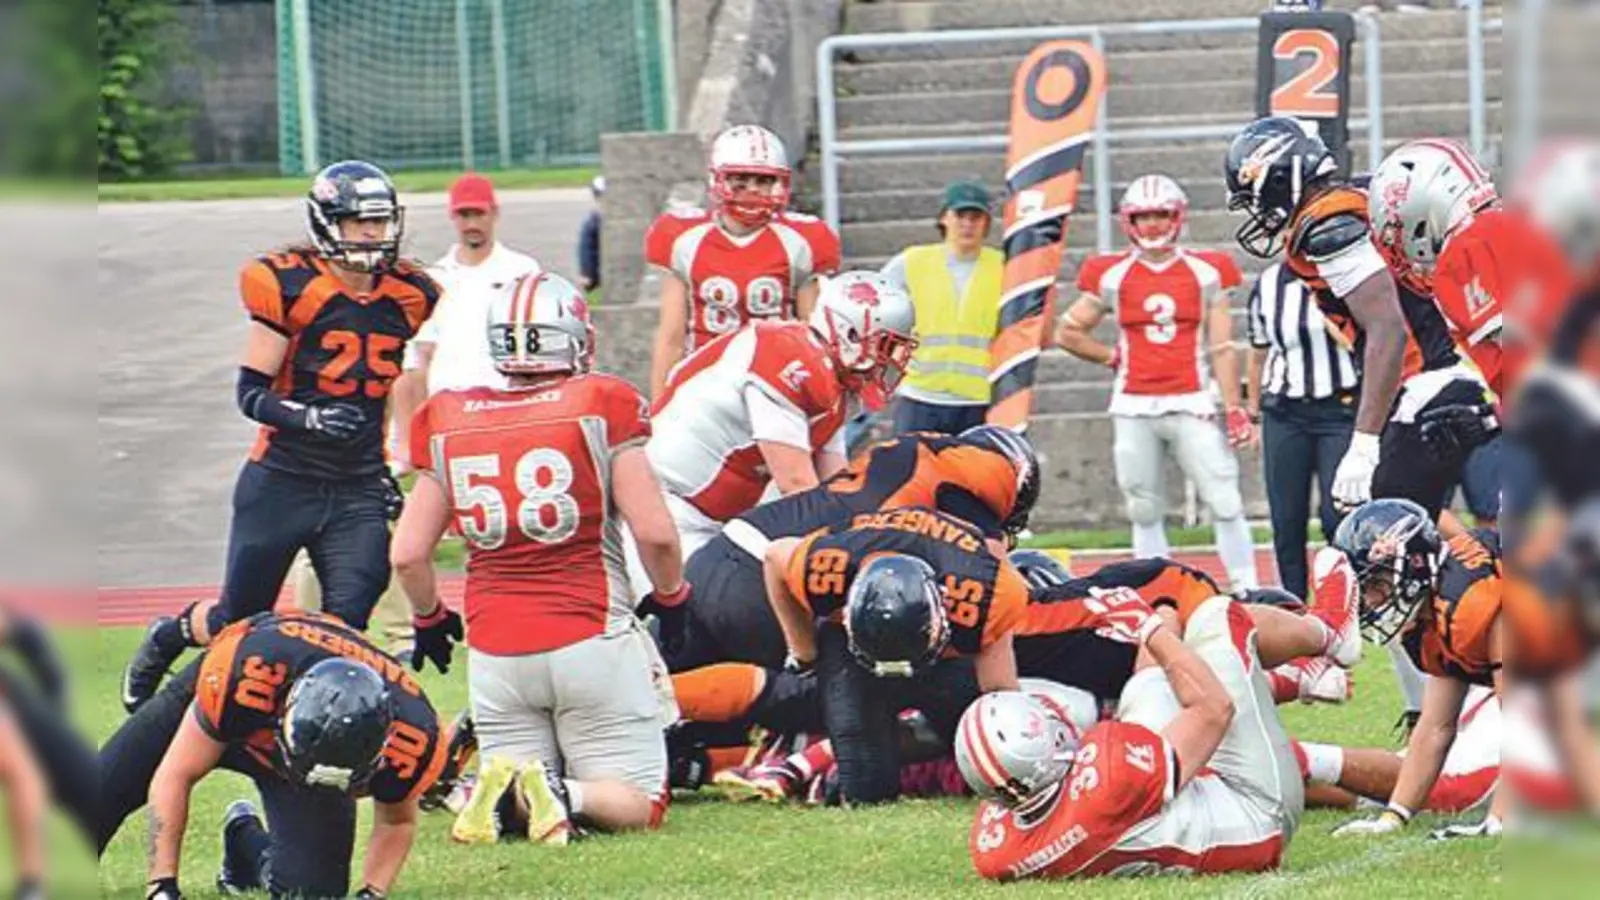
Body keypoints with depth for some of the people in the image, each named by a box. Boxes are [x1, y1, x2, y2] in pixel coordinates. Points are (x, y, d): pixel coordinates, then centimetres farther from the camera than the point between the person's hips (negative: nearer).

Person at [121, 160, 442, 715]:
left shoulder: (408, 296, 3)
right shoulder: (289, 286, -12)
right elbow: (251, 393, -11)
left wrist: (394, 469, 13)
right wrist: (308, 417, -27)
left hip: (360, 488, 3)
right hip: (283, 479, -3)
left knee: (345, 627, -11)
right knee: (239, 622, 10)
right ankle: (169, 638, 41)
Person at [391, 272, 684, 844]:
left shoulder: (451, 423, 5)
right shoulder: (599, 410, -5)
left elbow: (408, 554, 7)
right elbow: (654, 533, -9)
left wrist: (430, 619, 27)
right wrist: (670, 594, 12)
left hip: (496, 650, 3)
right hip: (589, 639, -3)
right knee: (637, 802, 5)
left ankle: (497, 789, -19)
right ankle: (567, 795, -25)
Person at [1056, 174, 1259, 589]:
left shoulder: (1206, 272, 4)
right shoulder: (1111, 275, 5)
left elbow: (1222, 348, 2)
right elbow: (1068, 333, 13)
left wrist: (1234, 408, -3)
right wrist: (1113, 357, 5)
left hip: (1191, 404, -2)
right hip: (1134, 409, 2)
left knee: (1225, 503, -7)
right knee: (1145, 510, 7)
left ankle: (1246, 590, -1)